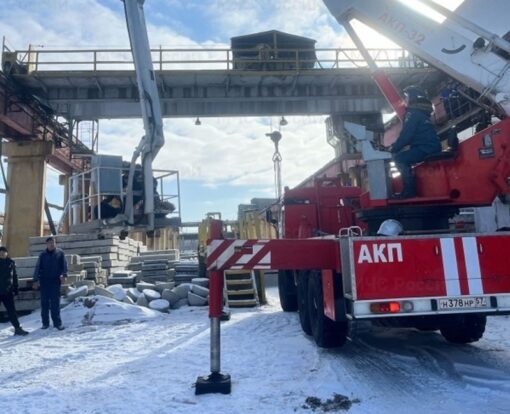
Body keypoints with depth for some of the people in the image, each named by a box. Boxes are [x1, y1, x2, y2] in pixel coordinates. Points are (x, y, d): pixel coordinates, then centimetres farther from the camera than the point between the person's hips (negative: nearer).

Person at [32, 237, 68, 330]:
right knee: (44, 302, 4)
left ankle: (57, 322, 0)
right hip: (44, 281, 2)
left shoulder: (60, 253, 5)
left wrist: (64, 275, -17)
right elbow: (38, 268, 8)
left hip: (55, 280, -2)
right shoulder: (43, 255, 9)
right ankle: (45, 323, 12)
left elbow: (64, 264, -1)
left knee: (55, 302, -4)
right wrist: (35, 280, 0)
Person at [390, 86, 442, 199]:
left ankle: (410, 190, -15)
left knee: (399, 158, -17)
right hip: (430, 147, 10)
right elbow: (409, 135, 24)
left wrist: (393, 149, -7)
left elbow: (406, 135, -17)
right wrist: (395, 147, 17)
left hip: (427, 148, -10)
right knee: (403, 157, 19)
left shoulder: (413, 113, -10)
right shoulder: (419, 112, 22)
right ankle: (410, 189, 16)